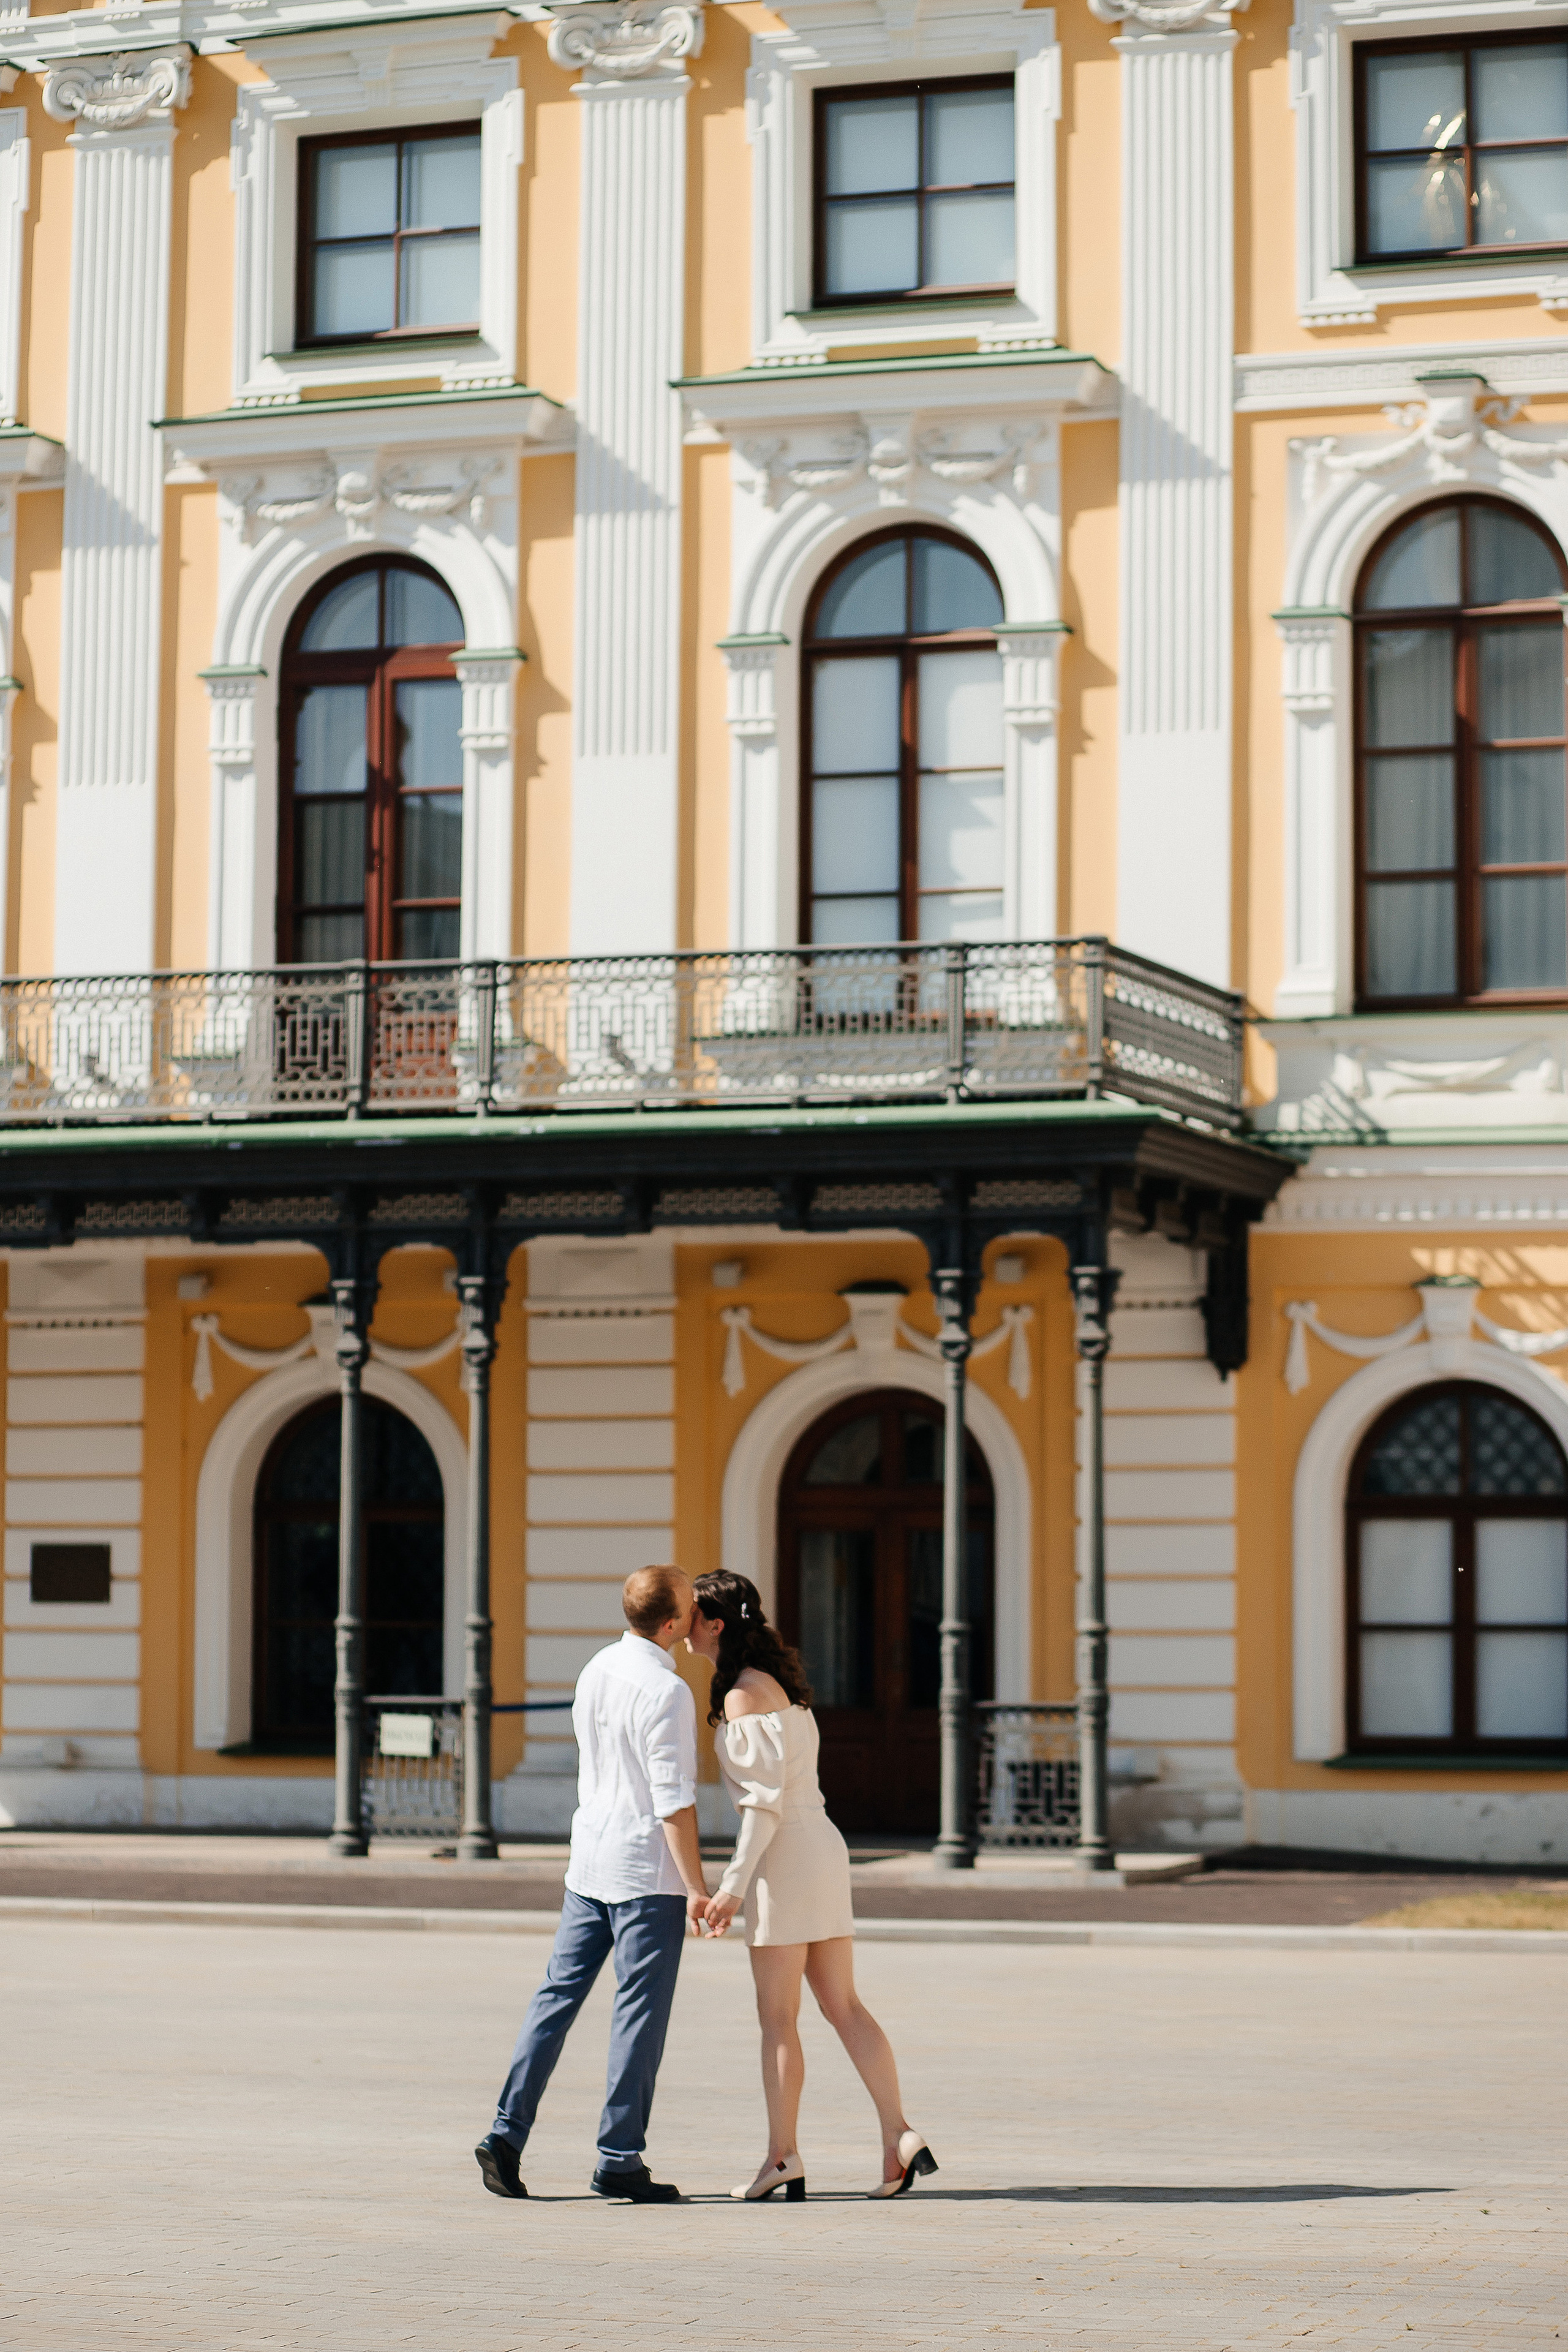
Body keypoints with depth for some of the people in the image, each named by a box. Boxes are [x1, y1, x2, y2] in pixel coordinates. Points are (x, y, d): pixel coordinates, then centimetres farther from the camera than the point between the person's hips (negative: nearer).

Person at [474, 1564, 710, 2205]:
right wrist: (695, 1886, -14)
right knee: (639, 2014, -1)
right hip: (648, 1868, -7)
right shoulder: (667, 1693, -17)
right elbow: (674, 1799, -18)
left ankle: (507, 2133, 6)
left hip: (589, 1861, 8)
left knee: (558, 1995, 9)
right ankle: (619, 2161, 3)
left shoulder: (596, 1670, 8)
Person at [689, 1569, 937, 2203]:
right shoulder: (777, 1681, 16)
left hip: (784, 1855, -9)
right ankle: (898, 2138, 1)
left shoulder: (743, 1694, -12)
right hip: (821, 1845, 9)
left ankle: (782, 2157, 4)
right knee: (844, 2006, 8)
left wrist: (734, 1883, -18)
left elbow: (765, 1797, -18)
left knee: (777, 2016, -1)